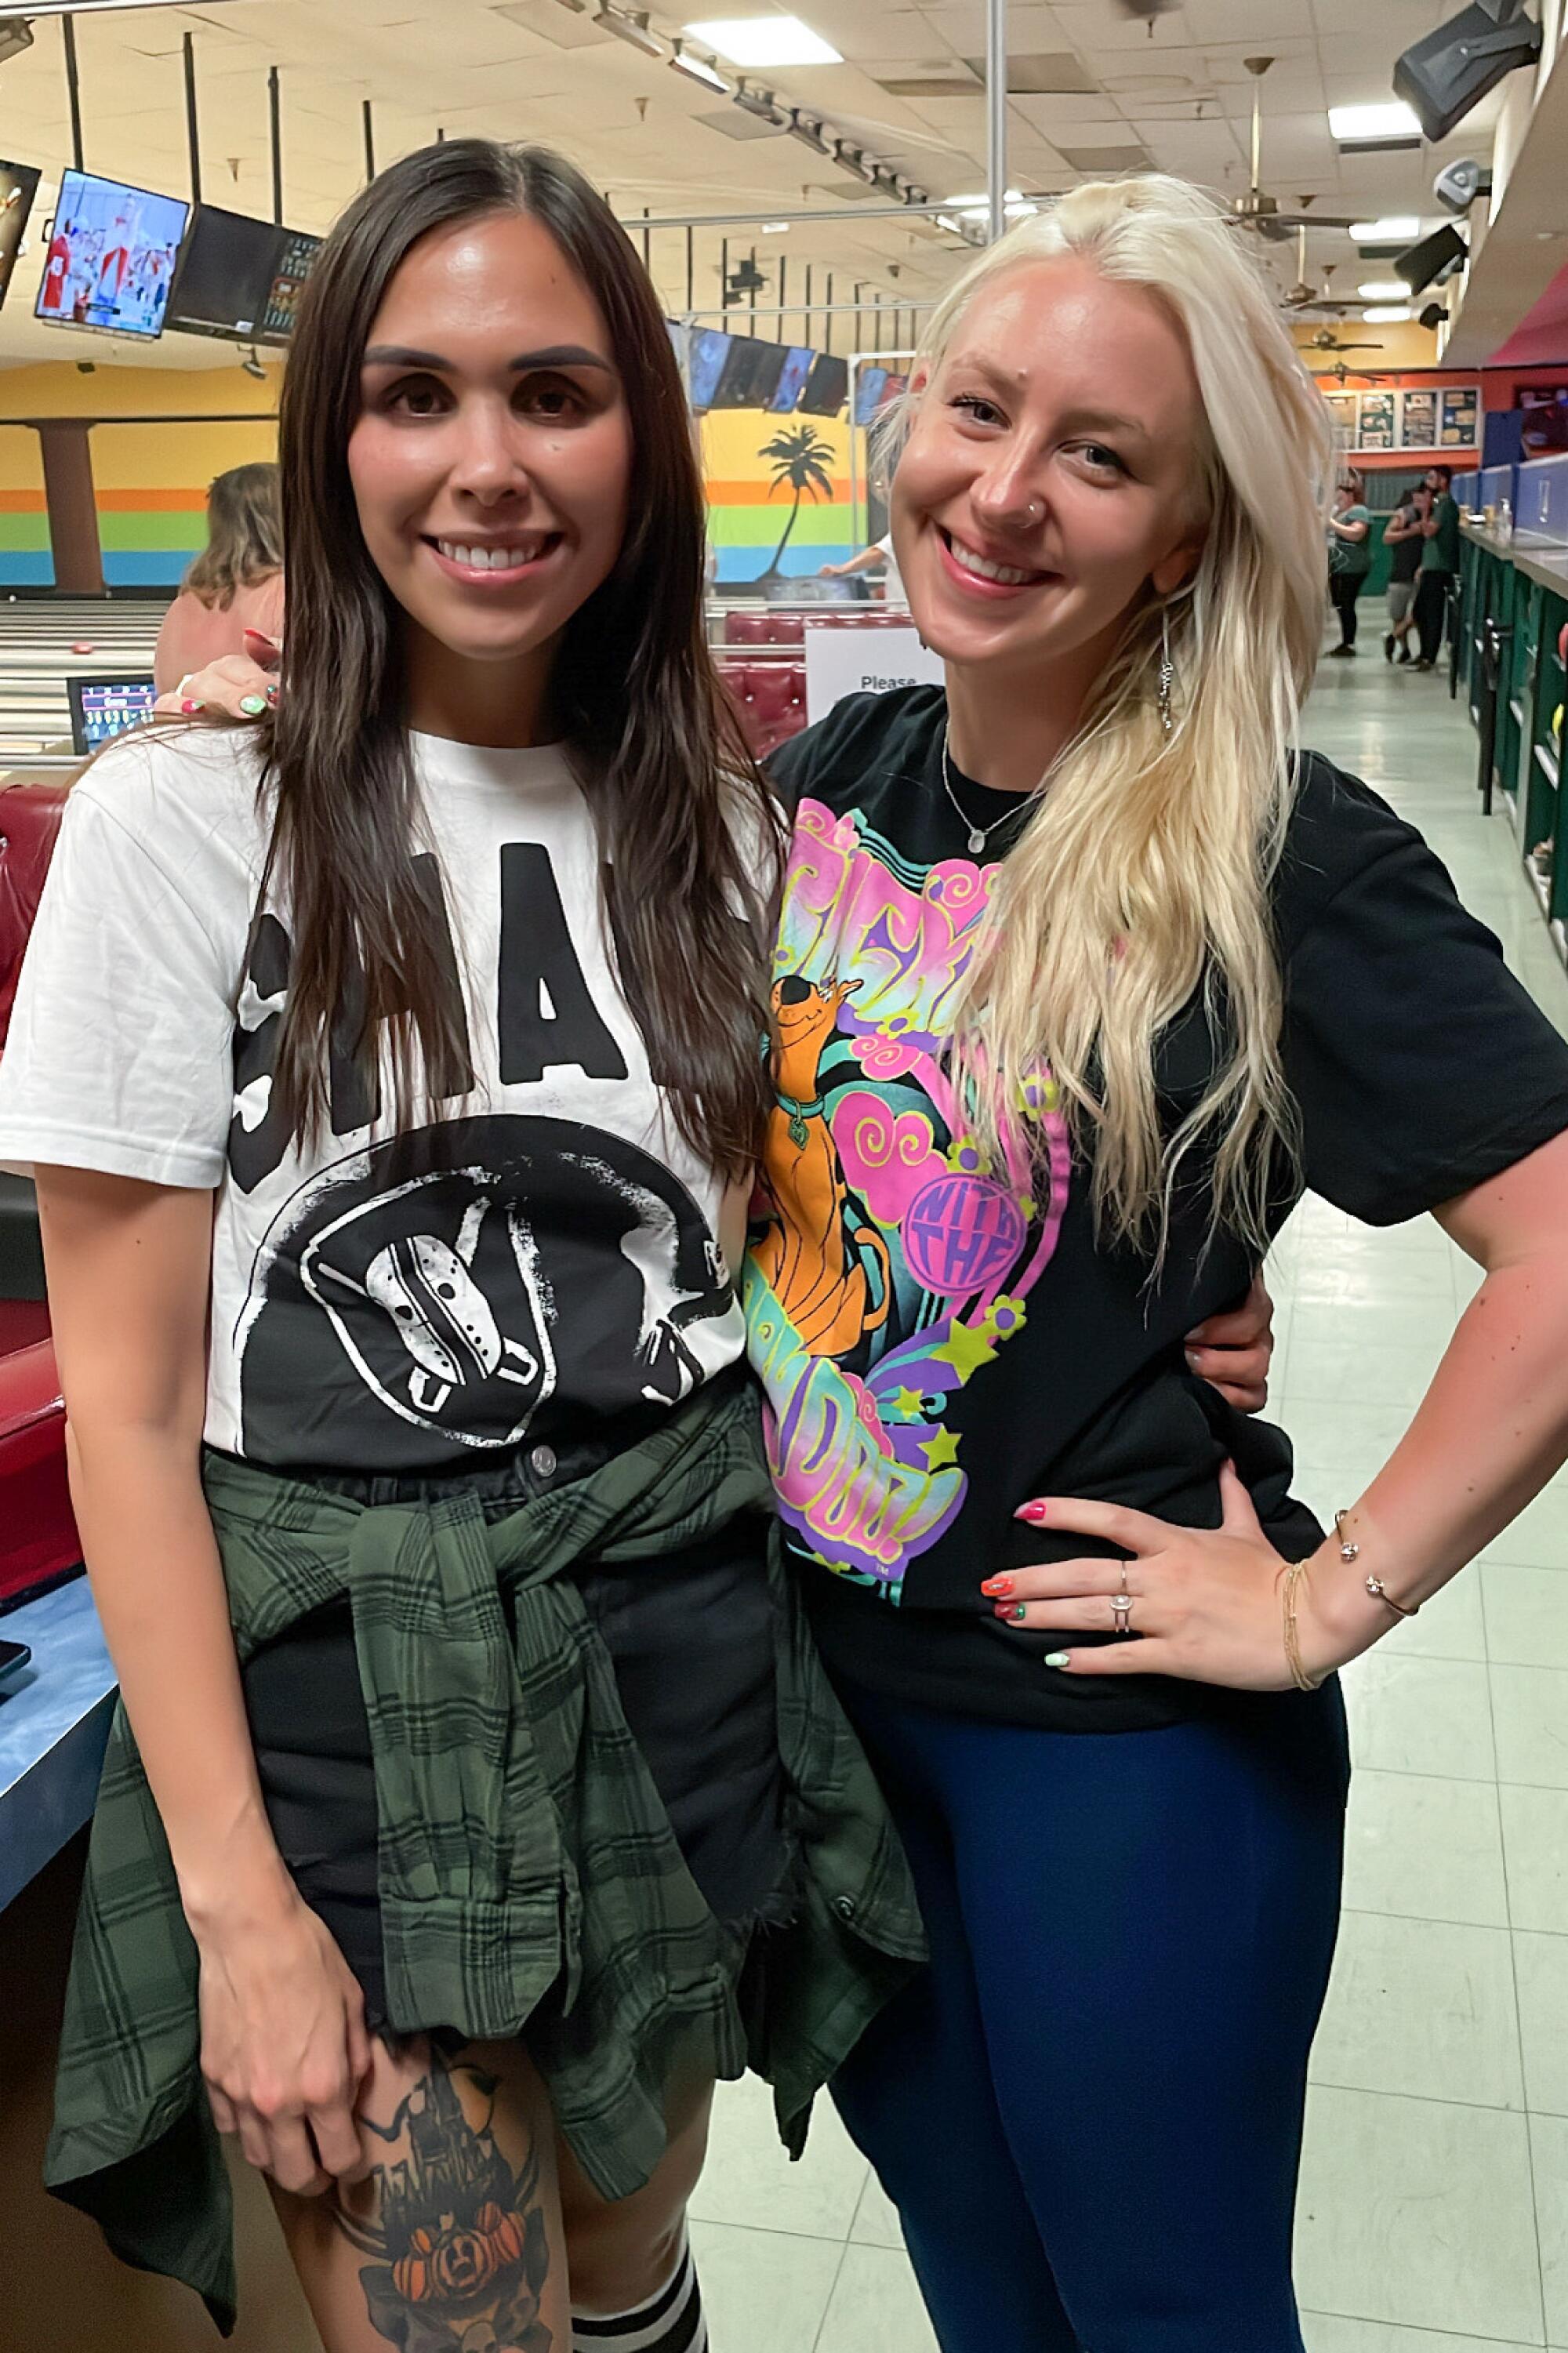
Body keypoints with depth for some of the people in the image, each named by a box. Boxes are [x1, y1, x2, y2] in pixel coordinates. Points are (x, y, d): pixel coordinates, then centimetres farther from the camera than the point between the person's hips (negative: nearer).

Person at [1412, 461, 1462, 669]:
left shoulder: (1446, 503, -12)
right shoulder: (1438, 503, 18)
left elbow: (1429, 531, -20)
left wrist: (1425, 509, -9)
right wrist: (1423, 566, 19)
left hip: (1439, 569, -10)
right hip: (1431, 567, 10)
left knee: (1433, 614, -5)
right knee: (1420, 612, 14)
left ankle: (1430, 659, -2)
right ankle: (1424, 654, 23)